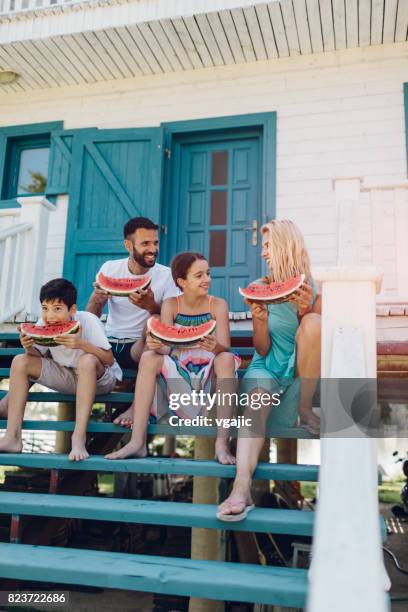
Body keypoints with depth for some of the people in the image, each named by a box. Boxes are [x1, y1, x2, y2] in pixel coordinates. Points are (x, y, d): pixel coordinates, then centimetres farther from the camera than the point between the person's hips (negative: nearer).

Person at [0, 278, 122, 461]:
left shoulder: (88, 321, -24)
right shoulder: (43, 323, -11)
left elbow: (109, 360, -23)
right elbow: (39, 355, 3)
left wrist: (82, 344, -39)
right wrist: (29, 347, -20)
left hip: (99, 379, -5)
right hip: (66, 377, 5)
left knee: (87, 360, -38)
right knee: (20, 362, -10)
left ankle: (79, 437, -34)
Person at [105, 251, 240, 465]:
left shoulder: (218, 305, -3)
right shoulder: (170, 305, 1)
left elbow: (225, 348, -13)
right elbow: (165, 347, -9)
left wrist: (215, 347, -38)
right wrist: (156, 345, -34)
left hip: (210, 375, -1)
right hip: (178, 373, 1)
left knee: (226, 359, -30)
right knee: (148, 357, -23)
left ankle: (222, 443, -32)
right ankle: (137, 442, -27)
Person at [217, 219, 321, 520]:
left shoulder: (315, 287, -3)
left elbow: (315, 338, -4)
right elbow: (263, 350, -1)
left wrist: (304, 313, -21)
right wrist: (259, 319, -20)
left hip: (302, 372, 0)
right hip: (267, 368, 0)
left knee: (314, 322, -27)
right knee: (258, 397, -34)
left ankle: (305, 408, -14)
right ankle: (242, 487, -50)